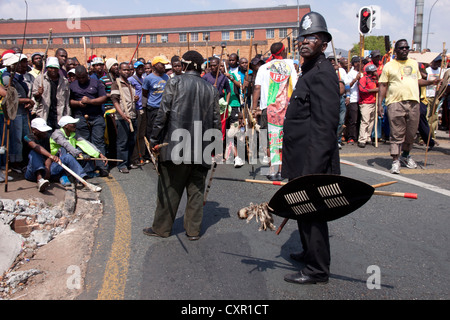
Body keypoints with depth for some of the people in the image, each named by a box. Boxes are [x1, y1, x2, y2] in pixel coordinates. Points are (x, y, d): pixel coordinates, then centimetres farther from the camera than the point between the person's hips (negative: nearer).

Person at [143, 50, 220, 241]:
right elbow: (216, 120, 10)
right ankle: (193, 230, 18)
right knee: (196, 190, 11)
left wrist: (154, 139, -1)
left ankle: (161, 228, 19)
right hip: (201, 149, 3)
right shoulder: (211, 89, 9)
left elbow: (163, 112, -7)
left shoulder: (175, 82, -2)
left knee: (169, 188, 7)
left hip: (176, 145, -3)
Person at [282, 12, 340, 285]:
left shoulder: (323, 73, -16)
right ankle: (310, 253, 40)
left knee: (312, 214, 1)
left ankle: (317, 270, 17)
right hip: (304, 162, 10)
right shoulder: (310, 71, 17)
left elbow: (325, 127, -24)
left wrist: (312, 173, -27)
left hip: (313, 163, -10)